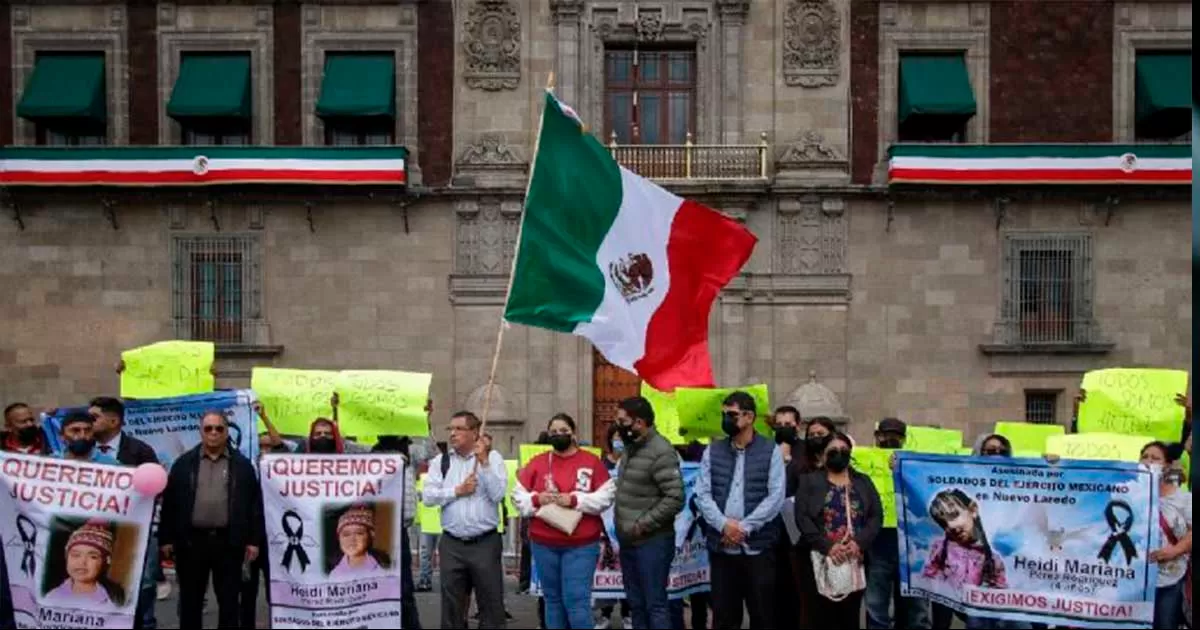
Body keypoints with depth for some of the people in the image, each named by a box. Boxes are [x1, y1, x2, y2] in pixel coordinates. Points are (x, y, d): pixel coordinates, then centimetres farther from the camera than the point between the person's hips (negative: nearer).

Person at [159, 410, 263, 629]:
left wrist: (254, 540, -3)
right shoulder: (184, 463, 7)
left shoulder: (242, 465, 5)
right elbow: (169, 502, 6)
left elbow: (255, 503, 3)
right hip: (191, 540, 1)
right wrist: (166, 539, 0)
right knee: (190, 601, 8)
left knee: (229, 601, 5)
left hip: (229, 542, -1)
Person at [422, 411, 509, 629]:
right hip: (451, 544, 2)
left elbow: (498, 494, -12)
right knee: (451, 605, 10)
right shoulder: (440, 461, 7)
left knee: (491, 602, 3)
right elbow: (428, 496, -2)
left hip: (485, 543, -2)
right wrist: (457, 491, -11)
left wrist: (483, 462, -15)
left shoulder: (492, 457, 0)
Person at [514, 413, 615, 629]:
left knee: (577, 599, -7)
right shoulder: (537, 462, 7)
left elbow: (606, 497, -5)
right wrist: (536, 499, -11)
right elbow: (518, 496, 8)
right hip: (543, 544, 3)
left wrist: (575, 500, -16)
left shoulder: (592, 462, 0)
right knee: (553, 599, 11)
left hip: (581, 545, -3)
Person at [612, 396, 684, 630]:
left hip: (652, 542, -9)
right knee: (636, 604, 16)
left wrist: (643, 525, -18)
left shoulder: (661, 452, -16)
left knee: (655, 605, -4)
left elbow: (675, 498, -22)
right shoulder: (630, 448, 12)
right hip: (628, 541, 9)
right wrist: (620, 523, 10)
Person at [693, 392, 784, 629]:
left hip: (758, 546, -2)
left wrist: (745, 527, -13)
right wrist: (723, 524, -12)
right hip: (721, 546, 3)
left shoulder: (771, 451, 1)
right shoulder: (713, 451, 9)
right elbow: (702, 494, 3)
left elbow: (776, 497, -7)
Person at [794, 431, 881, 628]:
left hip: (856, 560, 2)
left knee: (851, 617, 4)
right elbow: (802, 517, -4)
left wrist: (859, 543, -10)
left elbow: (876, 516, 6)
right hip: (823, 560, -2)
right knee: (827, 617, -3)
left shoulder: (863, 482, 16)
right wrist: (826, 546, -14)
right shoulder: (809, 481, 8)